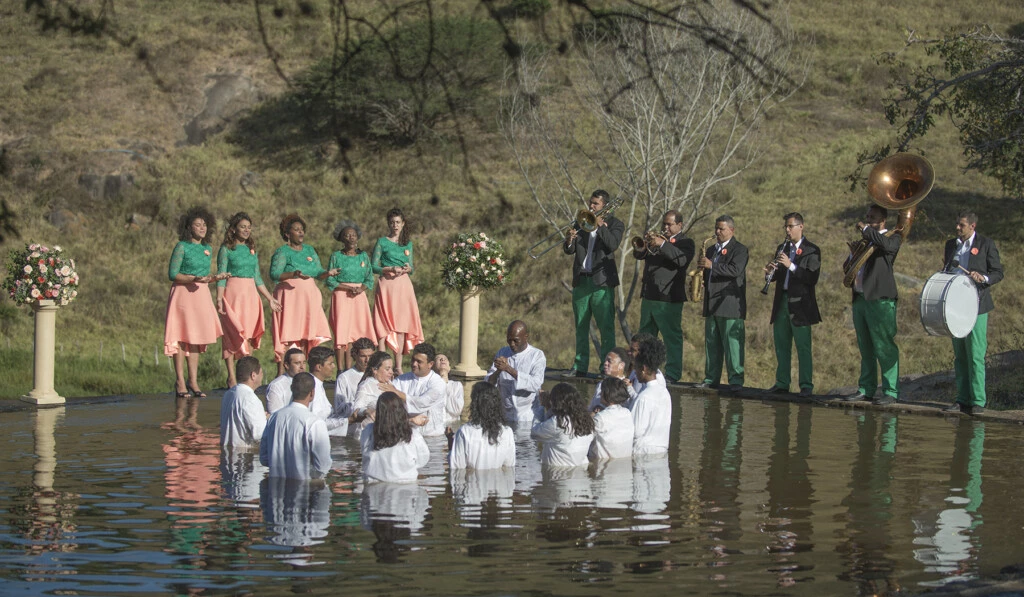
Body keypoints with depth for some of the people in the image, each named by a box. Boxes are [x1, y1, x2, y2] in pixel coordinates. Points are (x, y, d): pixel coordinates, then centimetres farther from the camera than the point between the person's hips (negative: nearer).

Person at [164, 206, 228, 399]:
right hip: (183, 294, -6)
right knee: (181, 337, -6)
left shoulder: (208, 248, 14)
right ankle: (180, 382, -4)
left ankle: (193, 381, 9)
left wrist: (215, 278, -1)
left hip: (201, 295, 6)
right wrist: (194, 279, -20)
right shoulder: (182, 247, -5)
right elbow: (172, 274, -10)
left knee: (196, 337, 6)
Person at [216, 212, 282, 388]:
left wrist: (270, 299, 18)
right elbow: (221, 276, -6)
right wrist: (219, 299, -16)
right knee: (233, 334, -6)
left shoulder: (251, 249, 15)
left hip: (251, 294, 5)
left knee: (250, 336, 2)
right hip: (233, 293, -5)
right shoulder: (226, 249, 0)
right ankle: (232, 377, -4)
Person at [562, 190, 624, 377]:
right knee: (581, 327, 8)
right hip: (581, 281, 5)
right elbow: (568, 251, 8)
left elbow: (613, 244, -16)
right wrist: (569, 241, -13)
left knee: (606, 327, -7)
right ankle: (580, 366, 13)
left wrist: (600, 226, -16)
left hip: (602, 282, -5)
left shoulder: (615, 224, 3)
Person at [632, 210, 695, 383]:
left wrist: (662, 245, -25)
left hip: (669, 299, -7)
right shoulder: (657, 238, 19)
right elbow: (638, 255, 10)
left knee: (672, 338, -6)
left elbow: (682, 259, -21)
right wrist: (642, 246, -12)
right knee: (645, 336, 13)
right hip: (649, 297, 7)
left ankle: (673, 374, -5)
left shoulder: (686, 243, -1)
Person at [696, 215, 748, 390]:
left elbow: (735, 270, -18)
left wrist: (712, 266, -22)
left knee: (732, 343, -10)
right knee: (711, 343, 8)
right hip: (712, 305, 8)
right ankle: (711, 379, 13)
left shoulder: (739, 250, -2)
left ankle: (736, 380, -9)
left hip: (730, 305, -8)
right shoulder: (711, 250, 22)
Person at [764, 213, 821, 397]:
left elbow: (813, 278, -14)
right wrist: (770, 273, -7)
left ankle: (806, 386, -2)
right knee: (781, 346, 10)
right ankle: (782, 383, 17)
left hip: (800, 304, -6)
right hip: (781, 302, 6)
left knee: (803, 347, -5)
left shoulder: (812, 250, -4)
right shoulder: (782, 248, 15)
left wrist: (791, 266, -22)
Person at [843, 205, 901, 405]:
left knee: (885, 347, -9)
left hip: (880, 299, -8)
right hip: (860, 299, 8)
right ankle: (866, 389, 16)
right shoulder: (866, 241, 23)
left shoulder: (893, 238, 0)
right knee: (865, 349, 11)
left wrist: (866, 229, -14)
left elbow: (886, 244, -25)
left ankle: (891, 391, -6)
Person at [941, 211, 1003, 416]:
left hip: (976, 306, -6)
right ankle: (963, 399, 12)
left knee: (975, 355, -9)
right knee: (959, 355, 7)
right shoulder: (951, 244, 16)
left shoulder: (986, 244, 0)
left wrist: (983, 278, -20)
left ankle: (978, 401, -7)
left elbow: (998, 273, -1)